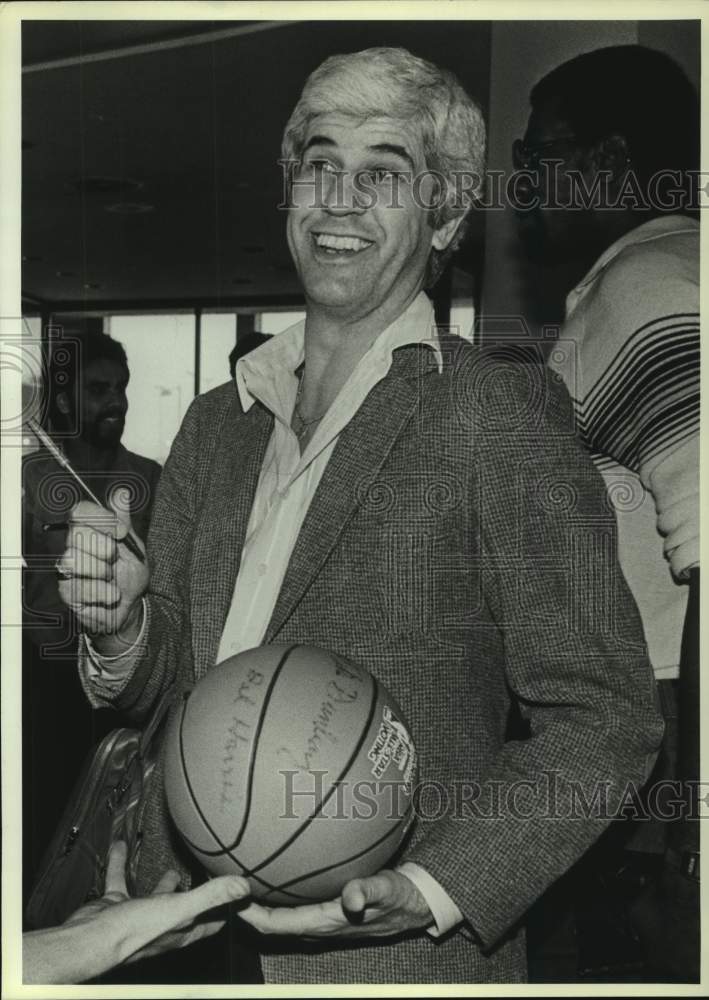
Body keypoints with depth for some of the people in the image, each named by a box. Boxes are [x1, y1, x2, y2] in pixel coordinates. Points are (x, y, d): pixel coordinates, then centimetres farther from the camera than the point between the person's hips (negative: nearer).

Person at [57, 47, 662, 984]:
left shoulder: (504, 414, -11)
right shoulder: (215, 423, 8)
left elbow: (605, 720, -12)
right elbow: (161, 682, 12)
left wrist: (435, 890, -21)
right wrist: (121, 626, -9)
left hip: (395, 960, -5)